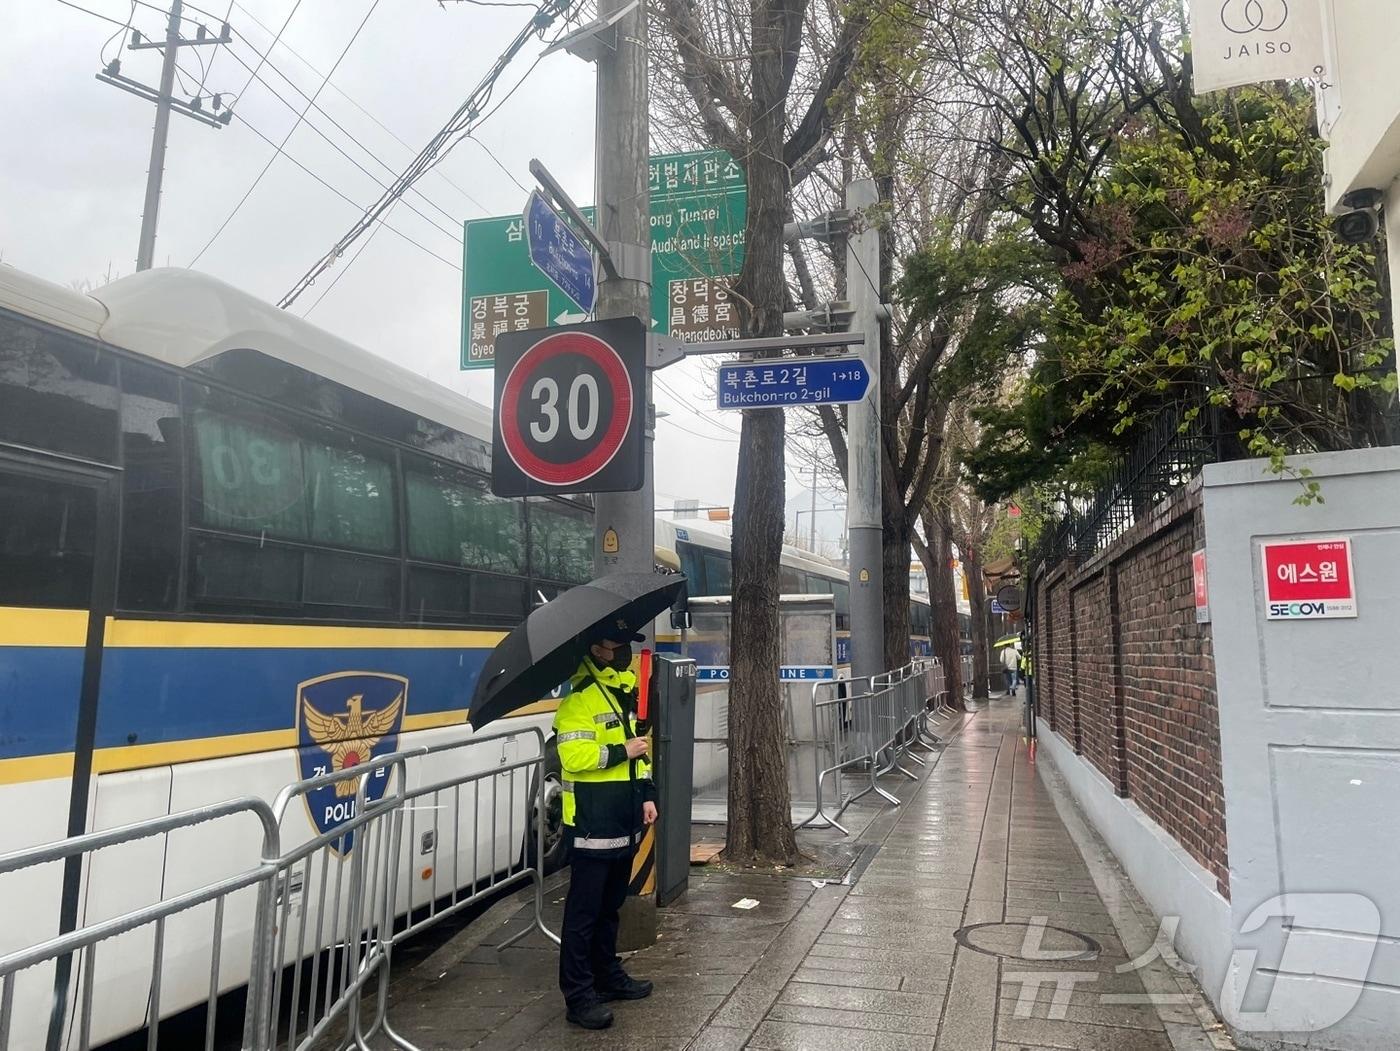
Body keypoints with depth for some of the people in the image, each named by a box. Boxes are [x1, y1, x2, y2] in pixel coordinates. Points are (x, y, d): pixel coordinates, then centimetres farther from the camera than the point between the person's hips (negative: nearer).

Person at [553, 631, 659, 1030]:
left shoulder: (629, 692, 12)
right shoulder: (579, 699, -15)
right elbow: (573, 757, -23)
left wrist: (647, 795, 13)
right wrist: (620, 752, -22)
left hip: (624, 819, 8)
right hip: (592, 822, -8)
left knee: (610, 905, 20)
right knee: (584, 910, 0)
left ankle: (608, 975, 32)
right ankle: (578, 996, 7)